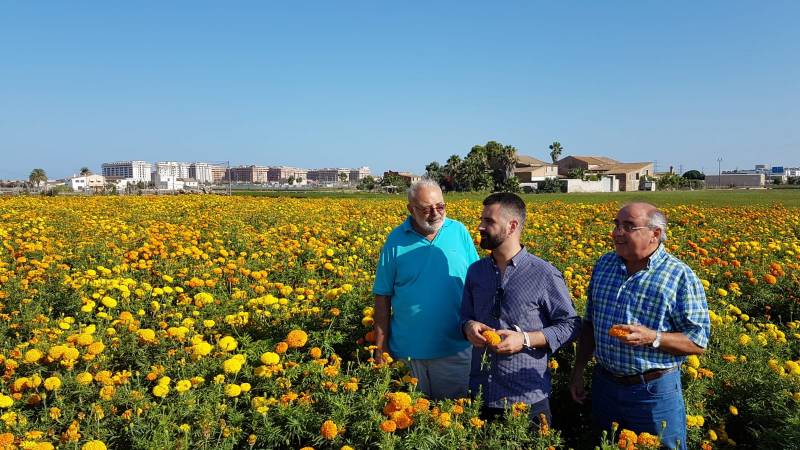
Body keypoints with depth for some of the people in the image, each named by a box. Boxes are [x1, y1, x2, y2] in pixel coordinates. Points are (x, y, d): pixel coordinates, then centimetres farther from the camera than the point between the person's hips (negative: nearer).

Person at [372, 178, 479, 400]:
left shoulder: (459, 232, 0)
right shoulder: (396, 240, -2)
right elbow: (383, 297, 1)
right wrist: (380, 345, 0)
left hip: (455, 347, 0)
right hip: (408, 348, 0)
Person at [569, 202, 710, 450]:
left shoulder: (681, 277, -12)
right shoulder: (603, 265, 3)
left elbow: (698, 342, -11)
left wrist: (652, 337, -27)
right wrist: (578, 371, 11)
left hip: (655, 391, -5)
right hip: (604, 384, 5)